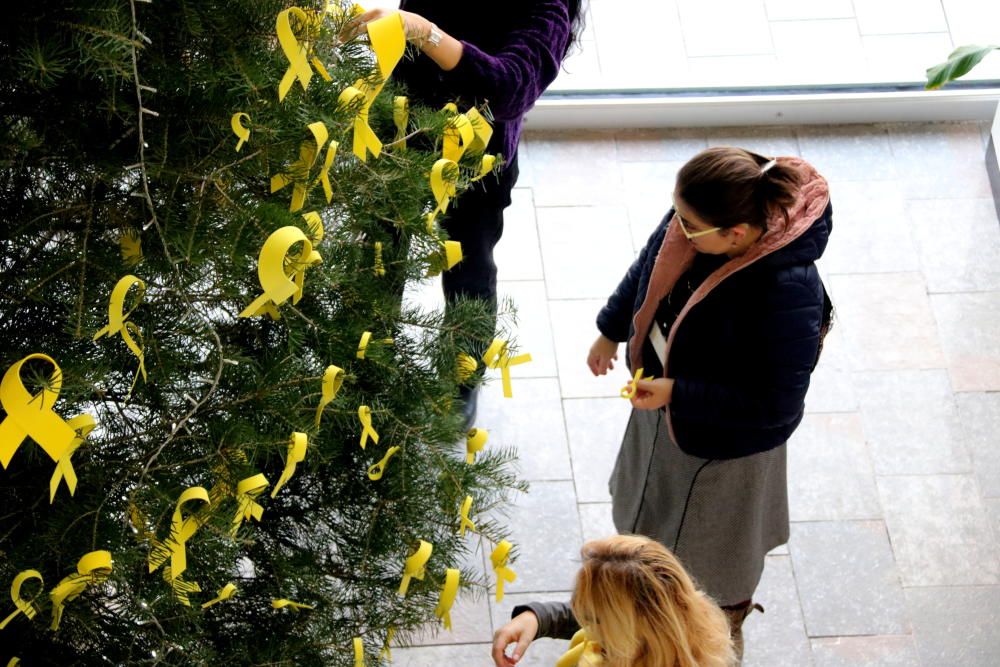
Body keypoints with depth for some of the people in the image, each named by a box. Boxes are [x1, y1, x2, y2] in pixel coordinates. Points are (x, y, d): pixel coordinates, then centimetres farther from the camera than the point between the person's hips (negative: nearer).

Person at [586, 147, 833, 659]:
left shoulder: (787, 293, -44)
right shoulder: (697, 217, -25)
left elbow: (775, 405, -32)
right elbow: (651, 266, -1)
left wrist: (676, 394, -31)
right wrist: (611, 330, 13)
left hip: (726, 438, -6)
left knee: (719, 532, 25)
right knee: (662, 502, 34)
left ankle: (731, 620, 57)